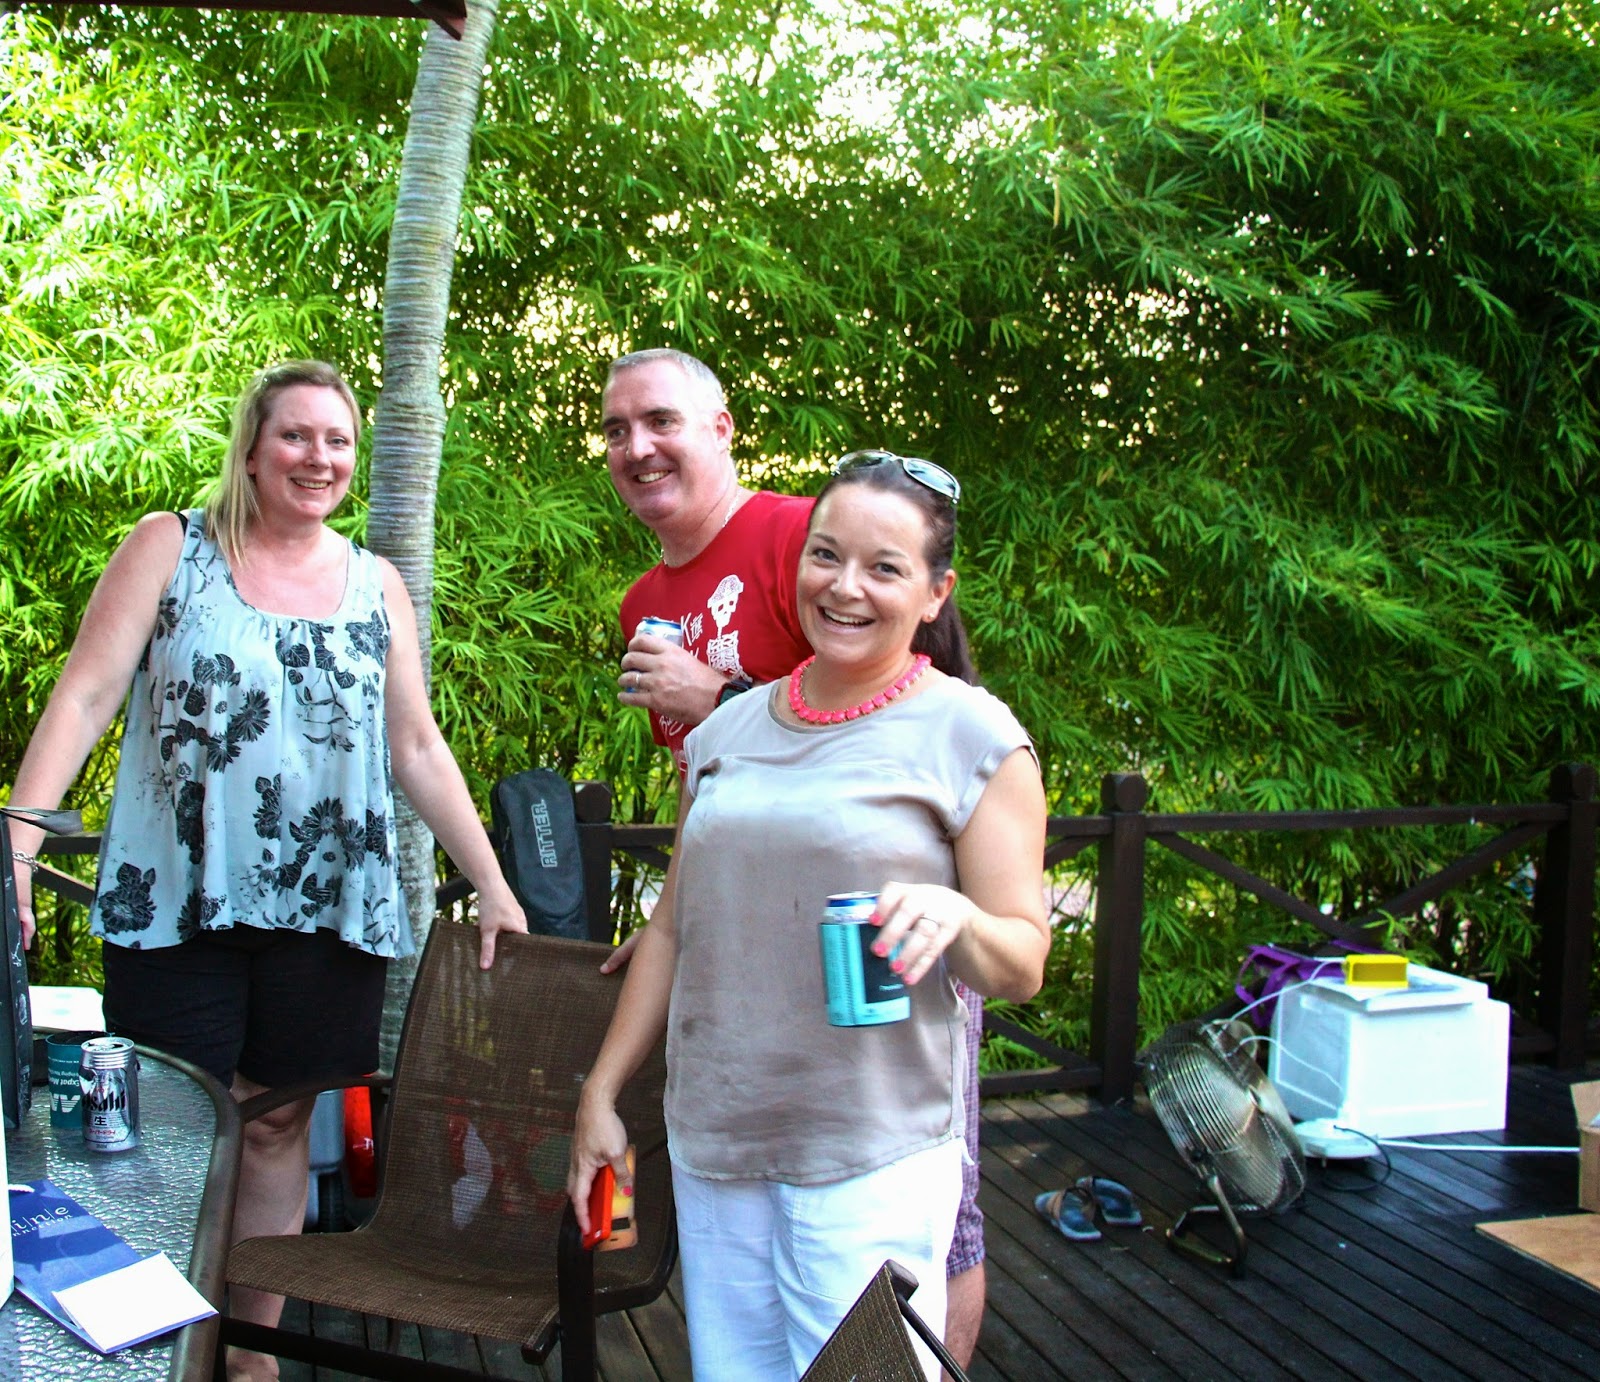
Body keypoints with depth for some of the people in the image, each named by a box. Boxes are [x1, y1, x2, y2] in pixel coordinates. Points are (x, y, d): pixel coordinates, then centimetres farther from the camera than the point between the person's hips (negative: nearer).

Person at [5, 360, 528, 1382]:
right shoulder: (169, 549, 3)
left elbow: (417, 748, 11)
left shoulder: (376, 585, 11)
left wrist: (493, 885, 5)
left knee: (280, 1126, 9)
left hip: (328, 911, 2)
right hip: (177, 905, -2)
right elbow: (86, 694, -4)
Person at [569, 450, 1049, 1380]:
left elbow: (1023, 965, -4)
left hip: (873, 1159, -5)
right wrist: (601, 1093, 14)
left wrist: (953, 916, -25)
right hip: (713, 1143, 5)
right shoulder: (732, 729, 10)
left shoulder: (972, 737, -4)